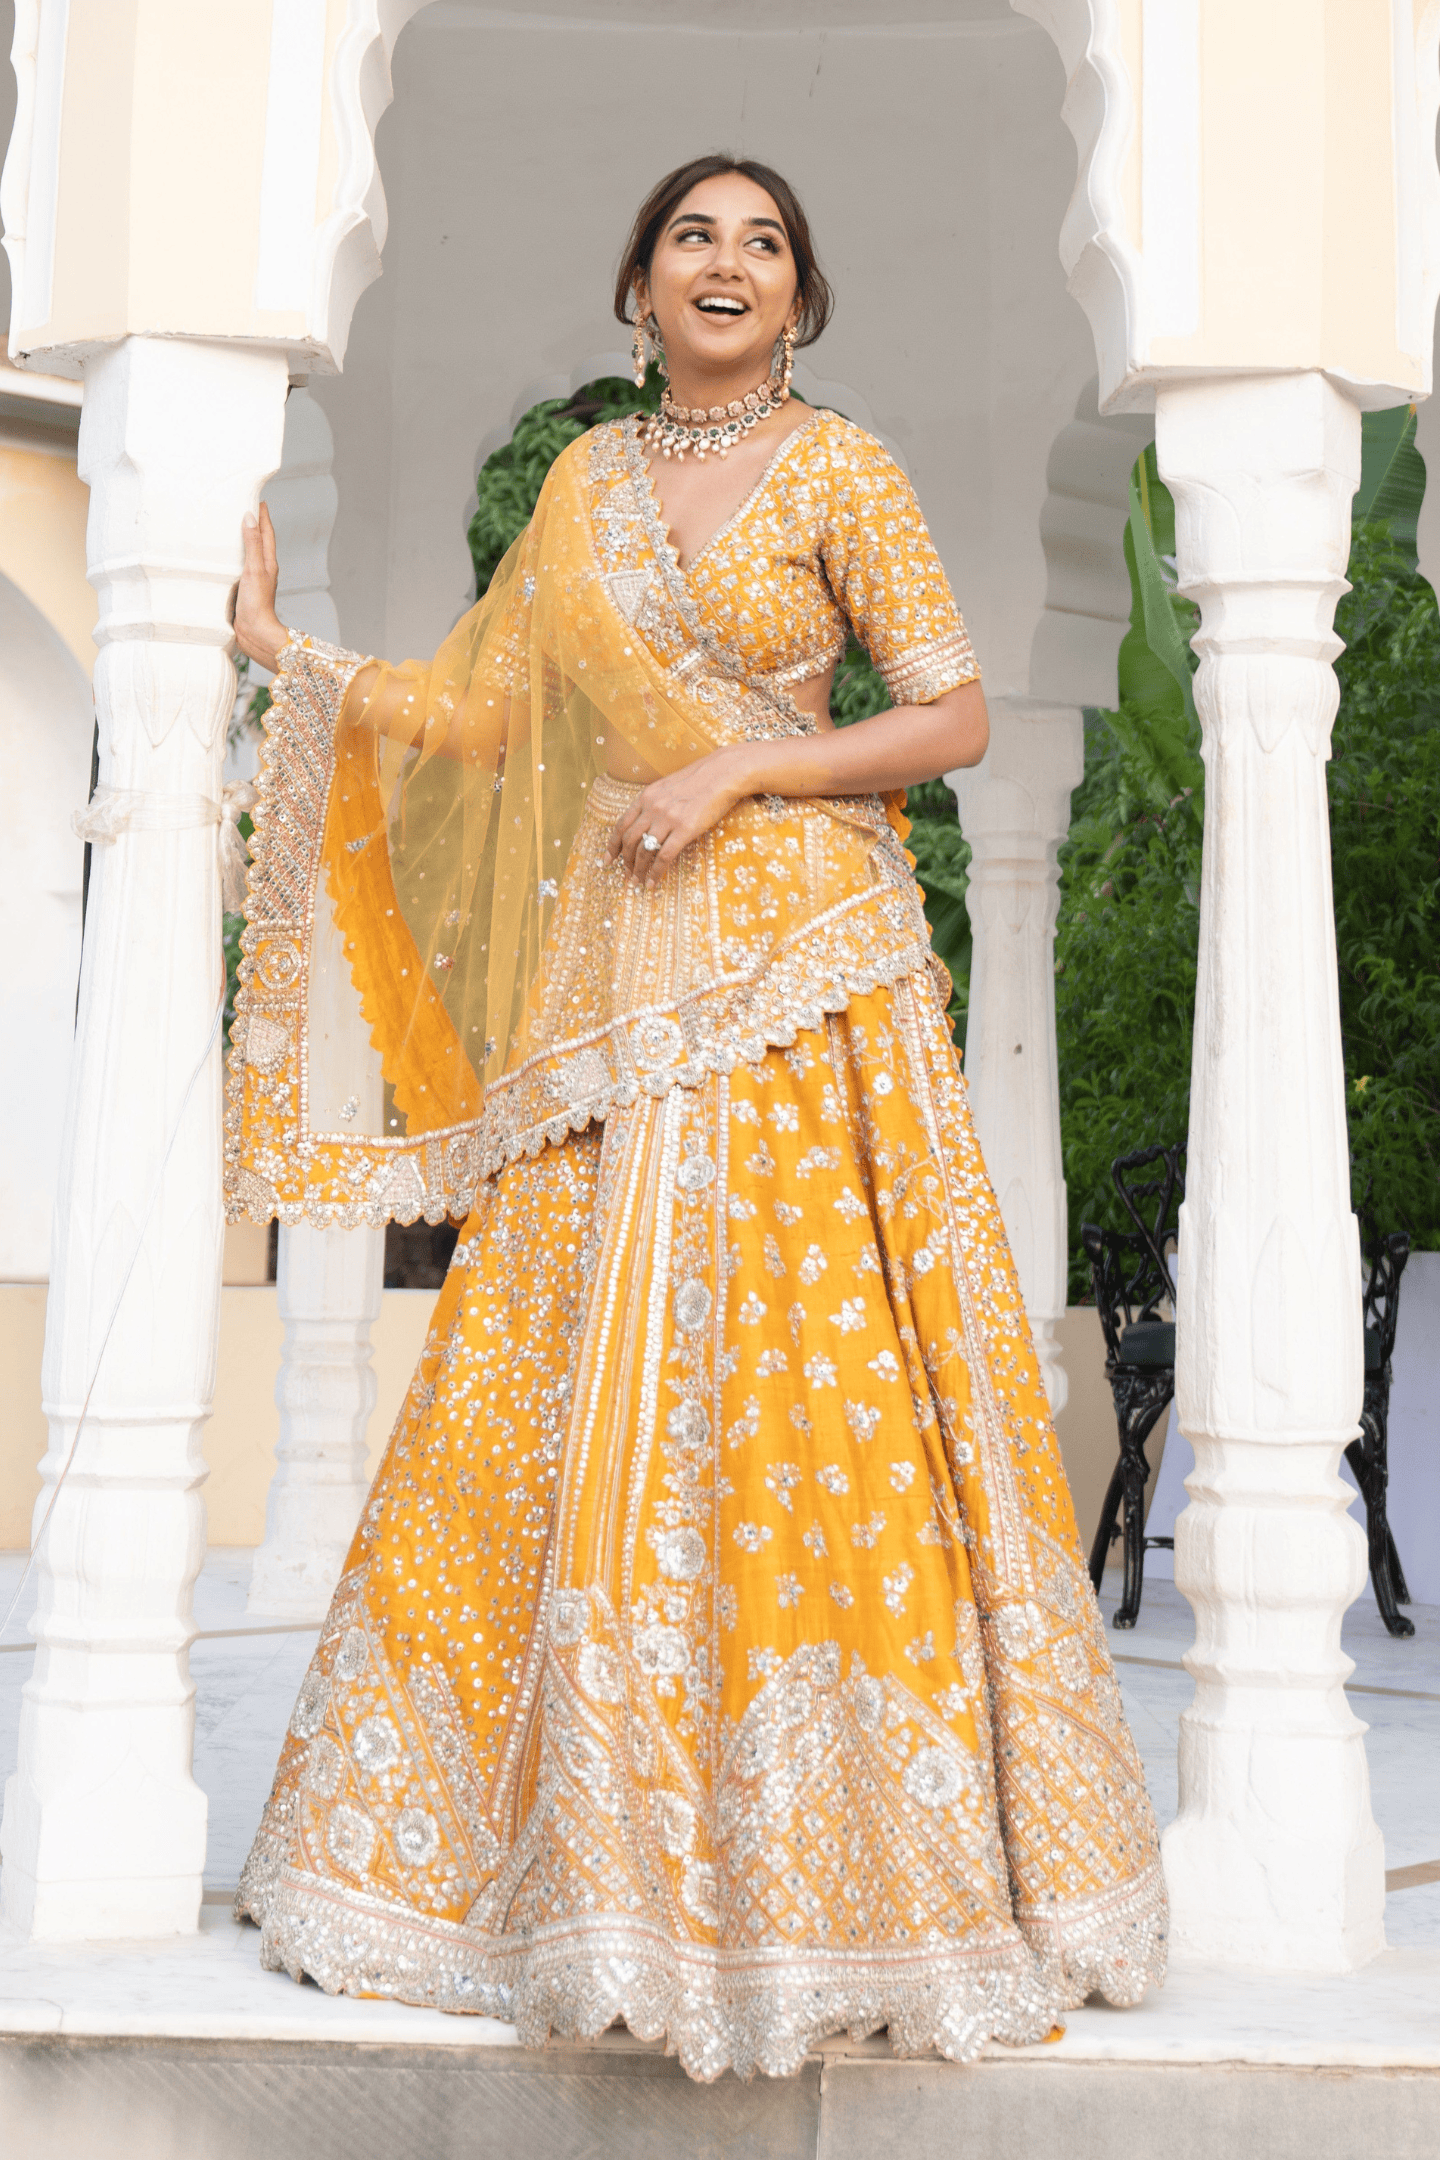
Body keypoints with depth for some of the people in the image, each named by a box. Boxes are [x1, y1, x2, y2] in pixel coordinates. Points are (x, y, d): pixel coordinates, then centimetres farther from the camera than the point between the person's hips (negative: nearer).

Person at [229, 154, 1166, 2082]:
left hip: (799, 975, -4)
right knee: (570, 1392, 2)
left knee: (801, 1392, -6)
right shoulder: (587, 482, 16)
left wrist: (736, 770, -11)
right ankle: (580, 1842, 14)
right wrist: (282, 647, 11)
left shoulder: (836, 469, 2)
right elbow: (478, 710, 17)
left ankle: (825, 1846, 6)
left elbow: (957, 713, -3)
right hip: (618, 983, 4)